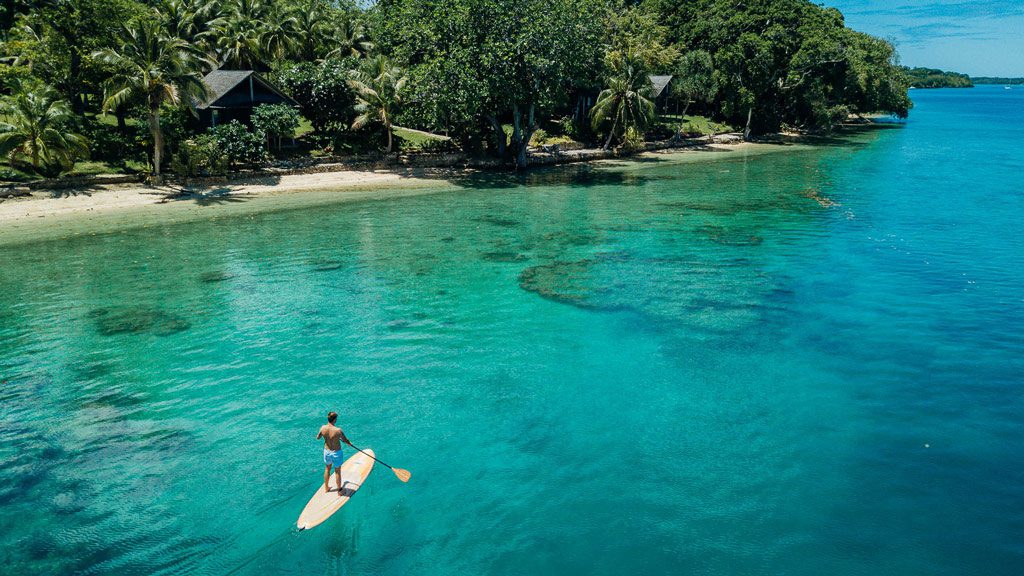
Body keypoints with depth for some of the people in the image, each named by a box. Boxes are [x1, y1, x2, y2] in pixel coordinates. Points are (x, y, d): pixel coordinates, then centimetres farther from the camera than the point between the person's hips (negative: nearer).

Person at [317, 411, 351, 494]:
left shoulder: (323, 428, -16)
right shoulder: (338, 430, -29)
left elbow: (317, 438, 3)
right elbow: (346, 441, -16)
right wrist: (349, 443, 7)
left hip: (326, 451, 5)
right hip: (336, 453, -5)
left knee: (327, 469, 26)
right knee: (337, 472, 13)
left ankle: (326, 488, 43)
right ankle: (339, 491, 29)